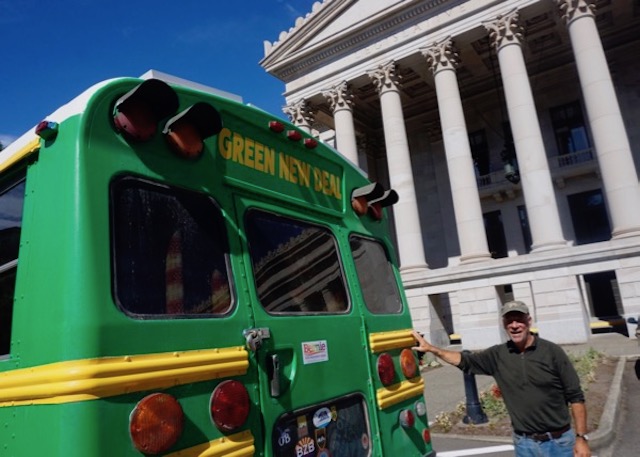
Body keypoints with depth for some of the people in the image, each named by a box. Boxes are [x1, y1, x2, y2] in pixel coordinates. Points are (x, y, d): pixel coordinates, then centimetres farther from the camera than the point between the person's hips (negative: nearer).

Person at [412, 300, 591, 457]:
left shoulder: (552, 351, -8)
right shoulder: (498, 355, -1)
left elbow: (575, 397, -4)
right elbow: (464, 360, 8)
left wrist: (581, 438, -8)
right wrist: (431, 348, -1)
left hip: (560, 441, -2)